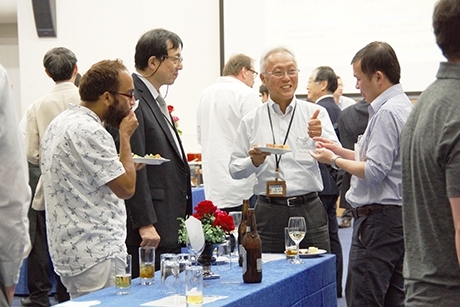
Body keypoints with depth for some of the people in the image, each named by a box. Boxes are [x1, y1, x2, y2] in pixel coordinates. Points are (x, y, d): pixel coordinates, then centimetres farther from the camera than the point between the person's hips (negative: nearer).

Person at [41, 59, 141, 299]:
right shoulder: (89, 131, -19)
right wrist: (125, 136, -6)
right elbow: (126, 187, -15)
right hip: (95, 253, -10)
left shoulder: (60, 123, 12)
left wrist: (128, 166, 15)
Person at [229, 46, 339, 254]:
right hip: (268, 214, 1)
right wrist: (254, 162, -11)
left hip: (309, 211, -1)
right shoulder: (251, 121, 7)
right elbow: (235, 170, 9)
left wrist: (321, 137, -28)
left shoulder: (315, 114, 3)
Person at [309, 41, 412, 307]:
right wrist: (341, 151, 15)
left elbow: (374, 172, -19)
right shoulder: (404, 106, 13)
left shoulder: (387, 113, -17)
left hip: (379, 218, -10)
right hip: (400, 215, 10)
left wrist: (335, 160, -6)